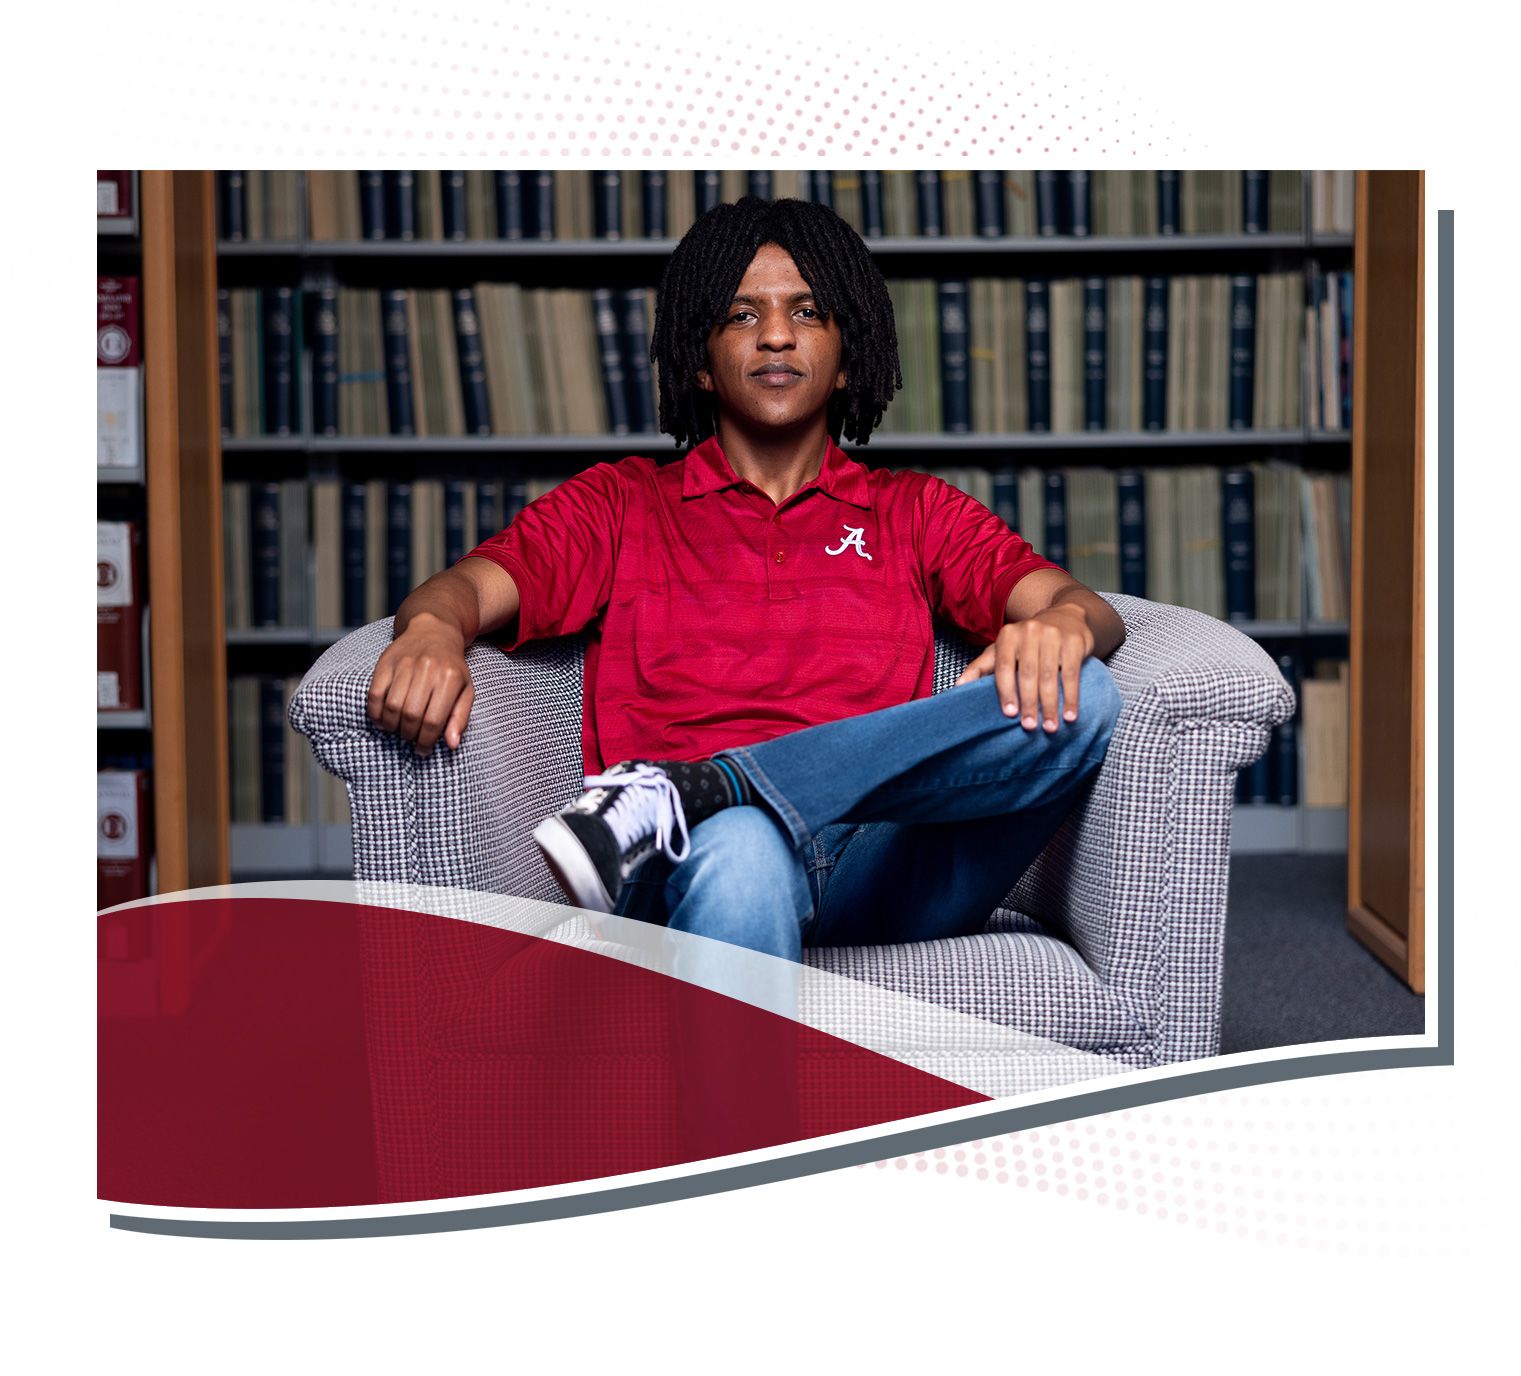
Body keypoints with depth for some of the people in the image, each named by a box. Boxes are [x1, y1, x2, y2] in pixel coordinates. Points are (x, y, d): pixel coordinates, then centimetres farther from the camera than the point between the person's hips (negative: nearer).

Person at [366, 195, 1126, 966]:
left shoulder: (916, 514, 26)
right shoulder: (620, 504, 25)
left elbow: (1092, 611, 11)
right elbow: (466, 586, 9)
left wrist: (1063, 625, -16)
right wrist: (432, 632, -18)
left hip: (881, 875, 3)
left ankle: (677, 794, -31)